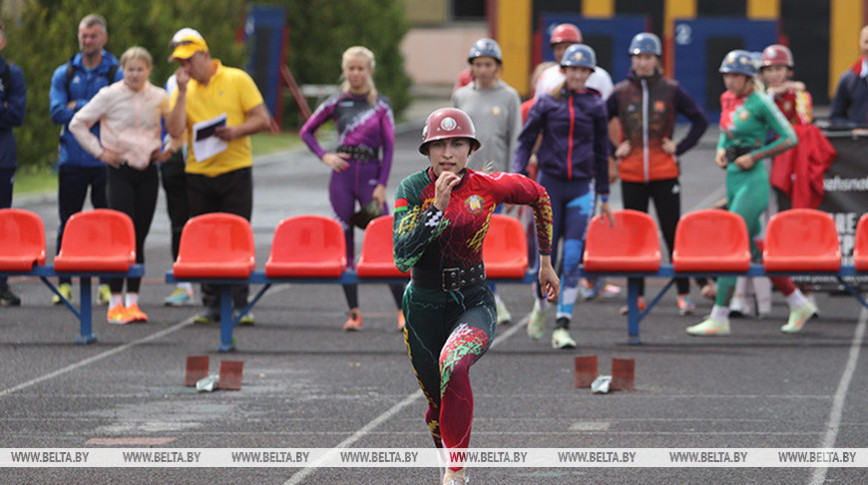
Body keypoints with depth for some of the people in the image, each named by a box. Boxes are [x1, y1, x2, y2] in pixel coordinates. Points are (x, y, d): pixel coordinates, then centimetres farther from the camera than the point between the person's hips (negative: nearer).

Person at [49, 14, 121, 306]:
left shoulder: (116, 74, 3)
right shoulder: (64, 74, 9)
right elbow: (57, 112, -2)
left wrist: (78, 107, -8)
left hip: (106, 160, -2)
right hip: (72, 159, 2)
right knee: (68, 224, 2)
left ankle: (107, 284, 5)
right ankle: (64, 283, 7)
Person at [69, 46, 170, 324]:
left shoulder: (159, 98, 6)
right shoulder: (110, 95, -3)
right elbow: (77, 124, 2)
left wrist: (168, 149, 8)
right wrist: (99, 151, -2)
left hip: (147, 173, 3)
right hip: (120, 172, -3)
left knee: (139, 237, 3)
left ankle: (132, 301, 9)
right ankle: (115, 303, -7)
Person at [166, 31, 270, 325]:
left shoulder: (237, 80, 0)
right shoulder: (184, 90, 7)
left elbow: (262, 119, -2)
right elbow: (175, 130, -7)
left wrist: (236, 132, -18)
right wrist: (183, 91, -10)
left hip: (235, 170, -3)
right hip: (198, 175, 3)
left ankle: (240, 304, -3)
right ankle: (213, 305, 10)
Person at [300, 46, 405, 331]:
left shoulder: (380, 105, 3)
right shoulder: (336, 104, 7)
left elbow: (389, 146, 1)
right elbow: (307, 131, 16)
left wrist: (382, 184, -7)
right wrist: (324, 156, 0)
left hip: (371, 174, -2)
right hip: (343, 176, 2)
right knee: (344, 245, 1)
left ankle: (403, 309, -5)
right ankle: (354, 312, 6)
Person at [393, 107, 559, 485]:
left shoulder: (487, 186, -7)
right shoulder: (412, 189, -9)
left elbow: (538, 196, 14)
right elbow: (403, 258, -20)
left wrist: (545, 261, 18)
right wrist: (438, 208, -27)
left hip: (474, 304, -2)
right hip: (424, 308, 2)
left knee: (453, 366, -33)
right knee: (438, 404, 11)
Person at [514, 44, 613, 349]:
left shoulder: (595, 106, 5)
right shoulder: (547, 103, 2)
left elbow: (601, 152, 13)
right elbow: (525, 140, 5)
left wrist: (604, 197, 15)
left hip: (581, 188, 0)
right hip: (550, 184, 0)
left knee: (573, 257, -9)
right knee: (546, 254, 3)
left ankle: (563, 324, -8)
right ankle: (540, 306, 31)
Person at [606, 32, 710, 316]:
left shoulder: (671, 91, 1)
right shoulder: (621, 93, 4)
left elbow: (700, 120, 8)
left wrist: (680, 147, -1)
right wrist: (613, 151, 3)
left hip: (664, 174, -2)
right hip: (631, 175, 2)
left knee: (673, 234, -2)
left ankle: (684, 294, 3)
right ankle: (636, 296, 12)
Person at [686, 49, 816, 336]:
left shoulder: (759, 102, -12)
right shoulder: (727, 100, 10)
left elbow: (790, 138, -10)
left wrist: (754, 156, -14)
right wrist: (721, 151, 5)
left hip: (753, 180, -9)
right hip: (733, 179, 9)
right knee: (752, 247, 12)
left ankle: (719, 318, -8)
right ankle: (798, 304, 23)